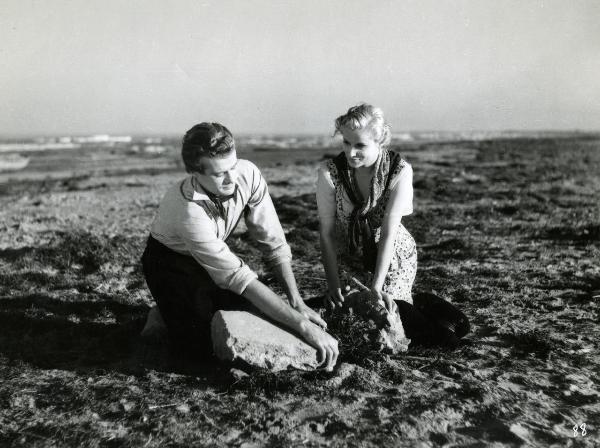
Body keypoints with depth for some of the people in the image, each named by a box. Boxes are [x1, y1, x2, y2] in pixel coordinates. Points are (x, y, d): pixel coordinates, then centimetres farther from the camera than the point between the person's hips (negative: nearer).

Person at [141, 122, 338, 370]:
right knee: (196, 338, -20)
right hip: (169, 261, -5)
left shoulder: (248, 174, -26)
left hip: (214, 255, 5)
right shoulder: (188, 210, -40)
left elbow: (273, 241, -18)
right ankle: (165, 313, 12)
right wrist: (304, 326, -42)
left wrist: (297, 302, -25)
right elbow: (239, 278, -41)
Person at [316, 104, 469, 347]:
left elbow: (389, 233, -22)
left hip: (393, 257, -1)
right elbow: (327, 233, -16)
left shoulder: (400, 171, -21)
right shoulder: (330, 172, -19)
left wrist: (376, 287, -27)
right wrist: (333, 285, -23)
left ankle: (419, 304, 25)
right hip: (349, 259, 2)